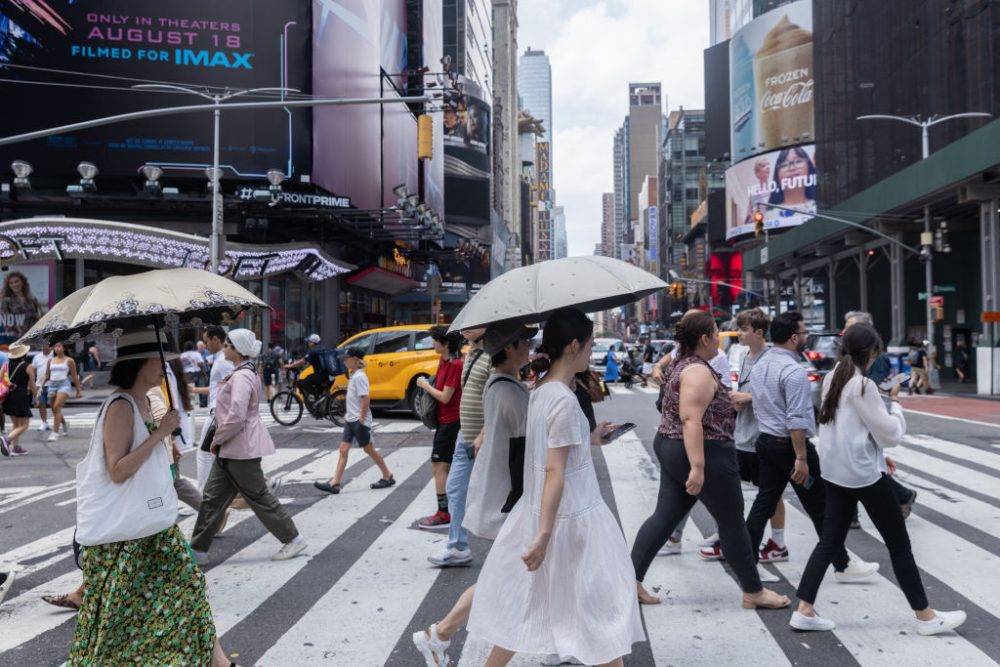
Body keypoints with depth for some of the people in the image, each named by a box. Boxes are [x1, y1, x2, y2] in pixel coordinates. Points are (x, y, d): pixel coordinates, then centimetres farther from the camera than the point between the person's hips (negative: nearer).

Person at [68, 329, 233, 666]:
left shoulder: (141, 402, 7)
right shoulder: (120, 406, -20)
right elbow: (117, 471, -27)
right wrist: (160, 433, -26)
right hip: (120, 528, -9)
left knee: (186, 580, 9)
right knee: (119, 605, 5)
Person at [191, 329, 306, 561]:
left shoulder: (241, 377, -19)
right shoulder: (244, 373, 13)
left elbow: (236, 416, -26)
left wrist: (217, 439, -12)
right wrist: (220, 440, 17)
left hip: (241, 448, -10)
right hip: (231, 449, 10)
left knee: (258, 496, 1)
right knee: (212, 497, 12)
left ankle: (293, 540, 11)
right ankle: (198, 547, 19)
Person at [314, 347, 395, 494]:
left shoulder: (359, 377, -17)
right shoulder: (354, 375, 12)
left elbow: (366, 398, -23)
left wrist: (362, 419, -22)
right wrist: (348, 414, 20)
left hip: (359, 420, -9)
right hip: (351, 420, 9)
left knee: (369, 449, 2)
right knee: (343, 449, 3)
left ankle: (388, 477, 16)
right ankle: (334, 484, 0)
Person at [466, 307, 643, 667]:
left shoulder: (539, 390, 6)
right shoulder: (565, 400, -20)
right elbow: (554, 472, -24)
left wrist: (589, 439, 27)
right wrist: (544, 534, -26)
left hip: (535, 511, 9)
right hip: (570, 517, -9)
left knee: (527, 603, 18)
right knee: (602, 604, 8)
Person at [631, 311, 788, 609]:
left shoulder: (682, 364, 12)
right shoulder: (699, 372, -19)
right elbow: (691, 420, -28)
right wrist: (698, 467, -31)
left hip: (671, 448, 10)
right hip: (707, 453, -10)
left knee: (664, 517, 10)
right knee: (732, 522, 3)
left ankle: (632, 580, 9)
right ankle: (754, 592, 15)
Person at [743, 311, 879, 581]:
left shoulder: (759, 365, 9)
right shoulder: (793, 371, -19)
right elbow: (796, 420, -23)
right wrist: (801, 459, -22)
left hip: (765, 441, 8)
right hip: (790, 445, -8)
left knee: (764, 503, 12)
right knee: (820, 508, 3)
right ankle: (842, 565, 13)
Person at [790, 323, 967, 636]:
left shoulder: (831, 378, 8)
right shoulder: (863, 385, -18)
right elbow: (890, 434, -13)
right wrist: (895, 403, 2)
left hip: (834, 472, 8)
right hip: (864, 473, -8)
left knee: (830, 541, 10)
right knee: (898, 543, 5)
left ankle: (804, 610, 7)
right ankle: (926, 617, 16)